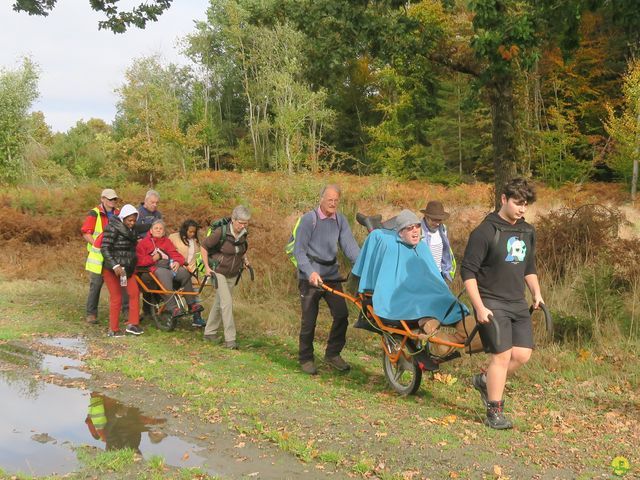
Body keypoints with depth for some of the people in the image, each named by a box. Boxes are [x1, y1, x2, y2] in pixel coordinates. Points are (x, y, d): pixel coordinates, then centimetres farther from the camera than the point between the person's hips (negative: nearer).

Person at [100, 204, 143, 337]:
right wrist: (115, 266, -26)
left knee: (135, 293, -1)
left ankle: (133, 324, 6)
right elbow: (105, 249, -19)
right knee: (116, 298, -3)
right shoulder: (112, 228, -13)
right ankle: (114, 329, 5)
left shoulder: (131, 230, 11)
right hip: (112, 269, -7)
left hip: (127, 268, 7)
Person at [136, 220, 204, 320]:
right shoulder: (143, 242, 13)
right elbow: (139, 261, 1)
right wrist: (153, 258, -11)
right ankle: (173, 308, -46)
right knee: (165, 275, -38)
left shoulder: (167, 241, 25)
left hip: (169, 266, 4)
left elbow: (175, 254, 13)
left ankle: (192, 304, -20)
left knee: (184, 272, -26)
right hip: (155, 267, -4)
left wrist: (177, 262, -9)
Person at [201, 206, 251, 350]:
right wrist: (206, 267, -13)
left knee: (219, 303, 15)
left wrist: (244, 259, 4)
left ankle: (210, 332, 29)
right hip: (218, 272, -6)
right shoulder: (220, 232, -23)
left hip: (233, 274, 6)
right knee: (227, 303, -15)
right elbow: (204, 246, -12)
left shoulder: (243, 234, -4)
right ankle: (230, 339, -13)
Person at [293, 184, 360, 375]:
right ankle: (306, 358, 17)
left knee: (341, 315, -2)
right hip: (310, 276, -4)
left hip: (332, 275, 4)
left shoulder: (340, 220, 4)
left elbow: (350, 245, -3)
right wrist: (311, 272, -26)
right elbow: (299, 250, -13)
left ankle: (333, 354, 15)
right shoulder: (309, 219, -10)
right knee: (309, 320, 1)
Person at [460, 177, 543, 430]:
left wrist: (536, 293, 9)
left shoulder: (527, 232, 10)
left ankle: (485, 381, 26)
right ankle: (494, 413, 4)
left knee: (522, 355, 1)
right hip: (492, 303, -7)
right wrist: (479, 307, -17)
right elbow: (468, 272, -12)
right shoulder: (485, 232, -12)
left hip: (518, 304, 7)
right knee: (503, 355, -10)